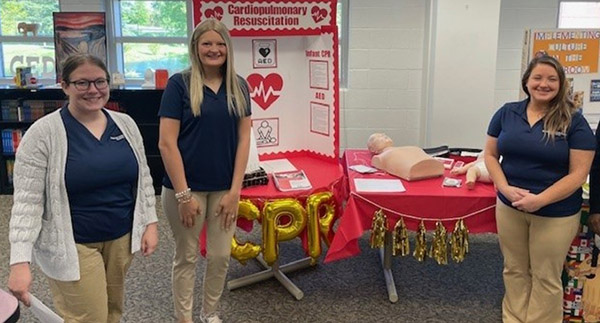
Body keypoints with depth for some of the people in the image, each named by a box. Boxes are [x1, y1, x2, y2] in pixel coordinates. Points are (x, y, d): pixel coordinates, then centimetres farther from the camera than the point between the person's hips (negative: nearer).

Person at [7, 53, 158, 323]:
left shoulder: (125, 124, 1)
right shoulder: (43, 133, -13)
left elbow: (142, 177, 9)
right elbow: (27, 200, -16)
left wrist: (150, 223, 3)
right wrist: (20, 261, -22)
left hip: (121, 237, 5)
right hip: (72, 244, -4)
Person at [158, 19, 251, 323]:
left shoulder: (239, 86, 4)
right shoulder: (179, 84, -8)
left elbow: (243, 139, 3)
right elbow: (167, 143, -11)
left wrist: (235, 190, -4)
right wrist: (183, 194, -14)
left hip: (224, 188, 4)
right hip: (186, 187, -3)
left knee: (221, 255, 13)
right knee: (186, 256, 10)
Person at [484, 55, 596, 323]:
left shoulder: (574, 121, -8)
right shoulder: (507, 113, 1)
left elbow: (578, 173, -11)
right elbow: (490, 154, 4)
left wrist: (540, 200, -21)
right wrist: (505, 188, -13)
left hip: (555, 213, -3)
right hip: (509, 207, 3)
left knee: (546, 278, 10)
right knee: (514, 270, 16)